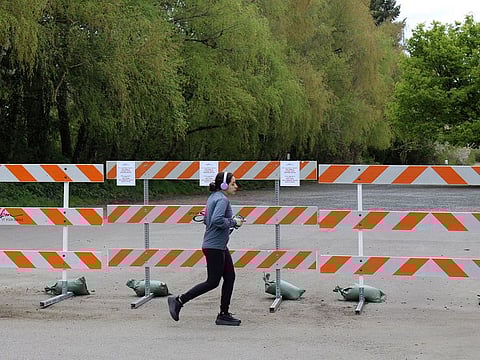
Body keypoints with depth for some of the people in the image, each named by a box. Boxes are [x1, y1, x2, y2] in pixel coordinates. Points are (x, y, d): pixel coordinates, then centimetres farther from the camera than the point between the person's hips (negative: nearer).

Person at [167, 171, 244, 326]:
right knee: (212, 282, -4)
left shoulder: (213, 197, 13)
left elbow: (206, 220, 19)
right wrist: (233, 222, -17)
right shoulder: (222, 199, -17)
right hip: (214, 247, -10)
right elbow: (217, 220, -31)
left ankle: (224, 314, 14)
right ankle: (178, 301, 2)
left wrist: (232, 220, 13)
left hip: (220, 246, 10)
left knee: (229, 277, 10)